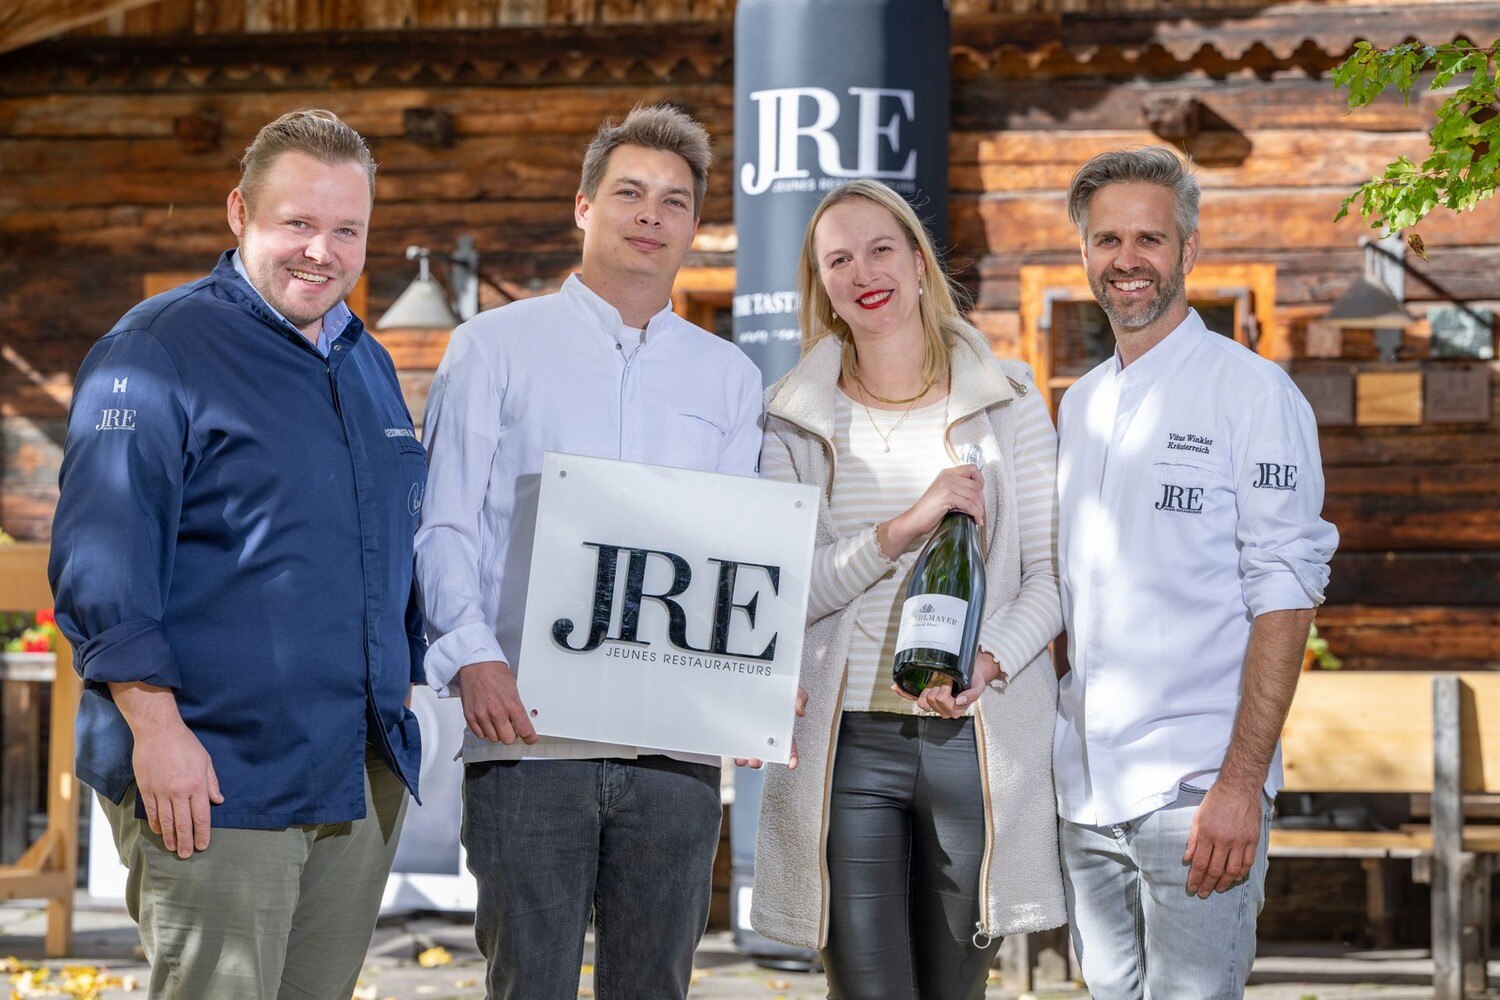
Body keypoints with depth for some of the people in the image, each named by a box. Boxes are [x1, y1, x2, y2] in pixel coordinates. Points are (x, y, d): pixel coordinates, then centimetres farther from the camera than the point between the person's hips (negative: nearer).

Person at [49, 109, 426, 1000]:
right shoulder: (157, 353, -8)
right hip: (212, 778, -7)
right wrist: (156, 728, -19)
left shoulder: (368, 366, 17)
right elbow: (100, 566, -14)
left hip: (365, 780, 7)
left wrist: (402, 688, 20)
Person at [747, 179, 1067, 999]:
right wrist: (903, 528, -16)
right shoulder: (796, 421, 6)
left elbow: (1052, 570, 3)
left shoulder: (1007, 401, 6)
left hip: (975, 738, 1)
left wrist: (988, 661, -15)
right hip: (846, 743, 0)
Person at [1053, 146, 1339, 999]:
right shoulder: (1080, 406, 16)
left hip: (1196, 791, -6)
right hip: (1086, 793, 6)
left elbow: (1284, 595, -10)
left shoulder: (1250, 391, -4)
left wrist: (1241, 783, -18)